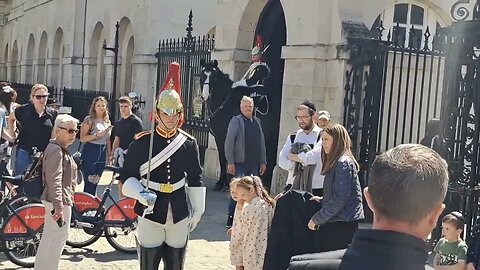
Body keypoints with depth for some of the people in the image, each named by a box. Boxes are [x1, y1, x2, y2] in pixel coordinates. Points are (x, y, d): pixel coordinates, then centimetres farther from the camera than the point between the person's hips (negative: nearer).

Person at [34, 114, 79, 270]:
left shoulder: (61, 149, 16)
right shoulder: (56, 150, -18)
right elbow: (54, 181, -25)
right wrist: (58, 206, -28)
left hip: (61, 200, 11)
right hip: (60, 200, -11)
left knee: (49, 238, 19)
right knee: (58, 238, -5)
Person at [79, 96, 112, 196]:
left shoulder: (107, 121, 13)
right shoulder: (89, 119, -5)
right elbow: (82, 138, -13)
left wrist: (110, 155, 16)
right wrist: (98, 135, -22)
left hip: (102, 154, 6)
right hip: (90, 152, -6)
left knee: (95, 183, 11)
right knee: (89, 183, -6)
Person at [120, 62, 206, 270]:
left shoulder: (189, 143, 2)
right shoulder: (142, 142, -6)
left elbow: (195, 179, 9)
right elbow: (127, 176, -1)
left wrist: (197, 211, 8)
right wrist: (141, 194, -19)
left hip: (179, 216, 2)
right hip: (151, 214, -2)